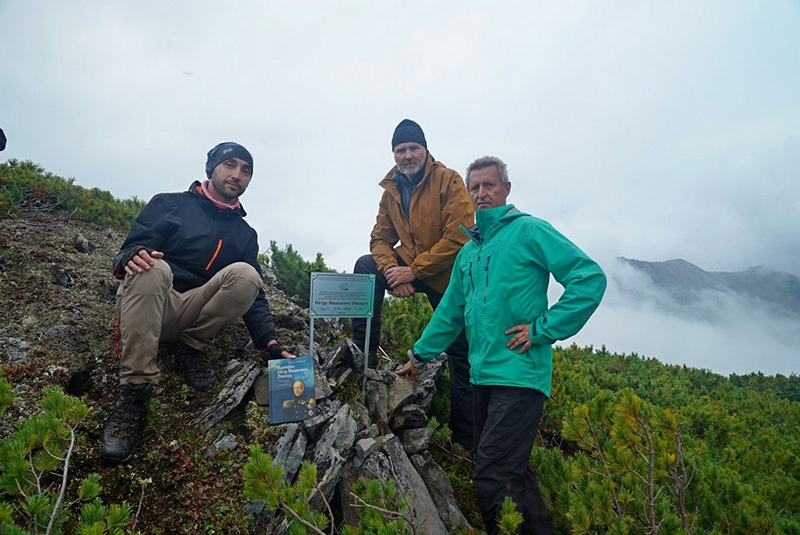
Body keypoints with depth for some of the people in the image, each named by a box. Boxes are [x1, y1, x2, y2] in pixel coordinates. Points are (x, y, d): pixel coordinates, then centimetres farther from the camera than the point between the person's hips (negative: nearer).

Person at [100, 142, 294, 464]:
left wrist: (271, 344, -4)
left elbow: (254, 296, 11)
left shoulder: (245, 234, 18)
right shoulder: (169, 204, 12)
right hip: (143, 308, -1)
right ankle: (133, 397, -35)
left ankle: (190, 349, -8)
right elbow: (131, 248, 2)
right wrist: (131, 256, -26)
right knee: (154, 269, -35)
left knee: (244, 274, -23)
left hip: (191, 315, 2)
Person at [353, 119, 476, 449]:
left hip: (450, 276, -5)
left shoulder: (449, 181, -14)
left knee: (461, 357, 0)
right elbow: (380, 238, 4)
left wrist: (413, 270, -23)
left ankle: (467, 440, 12)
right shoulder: (392, 190, 5)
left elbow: (459, 238, -22)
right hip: (411, 270, 5)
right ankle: (363, 352, -9)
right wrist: (392, 272, -17)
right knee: (366, 266, -16)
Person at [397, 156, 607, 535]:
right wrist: (418, 356, 27)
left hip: (519, 375, -7)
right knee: (513, 474, 13)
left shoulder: (528, 230, -4)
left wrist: (543, 329, -14)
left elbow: (590, 277, -12)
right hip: (483, 376, 8)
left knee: (492, 479, -12)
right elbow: (450, 313, 25)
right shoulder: (468, 252, 18)